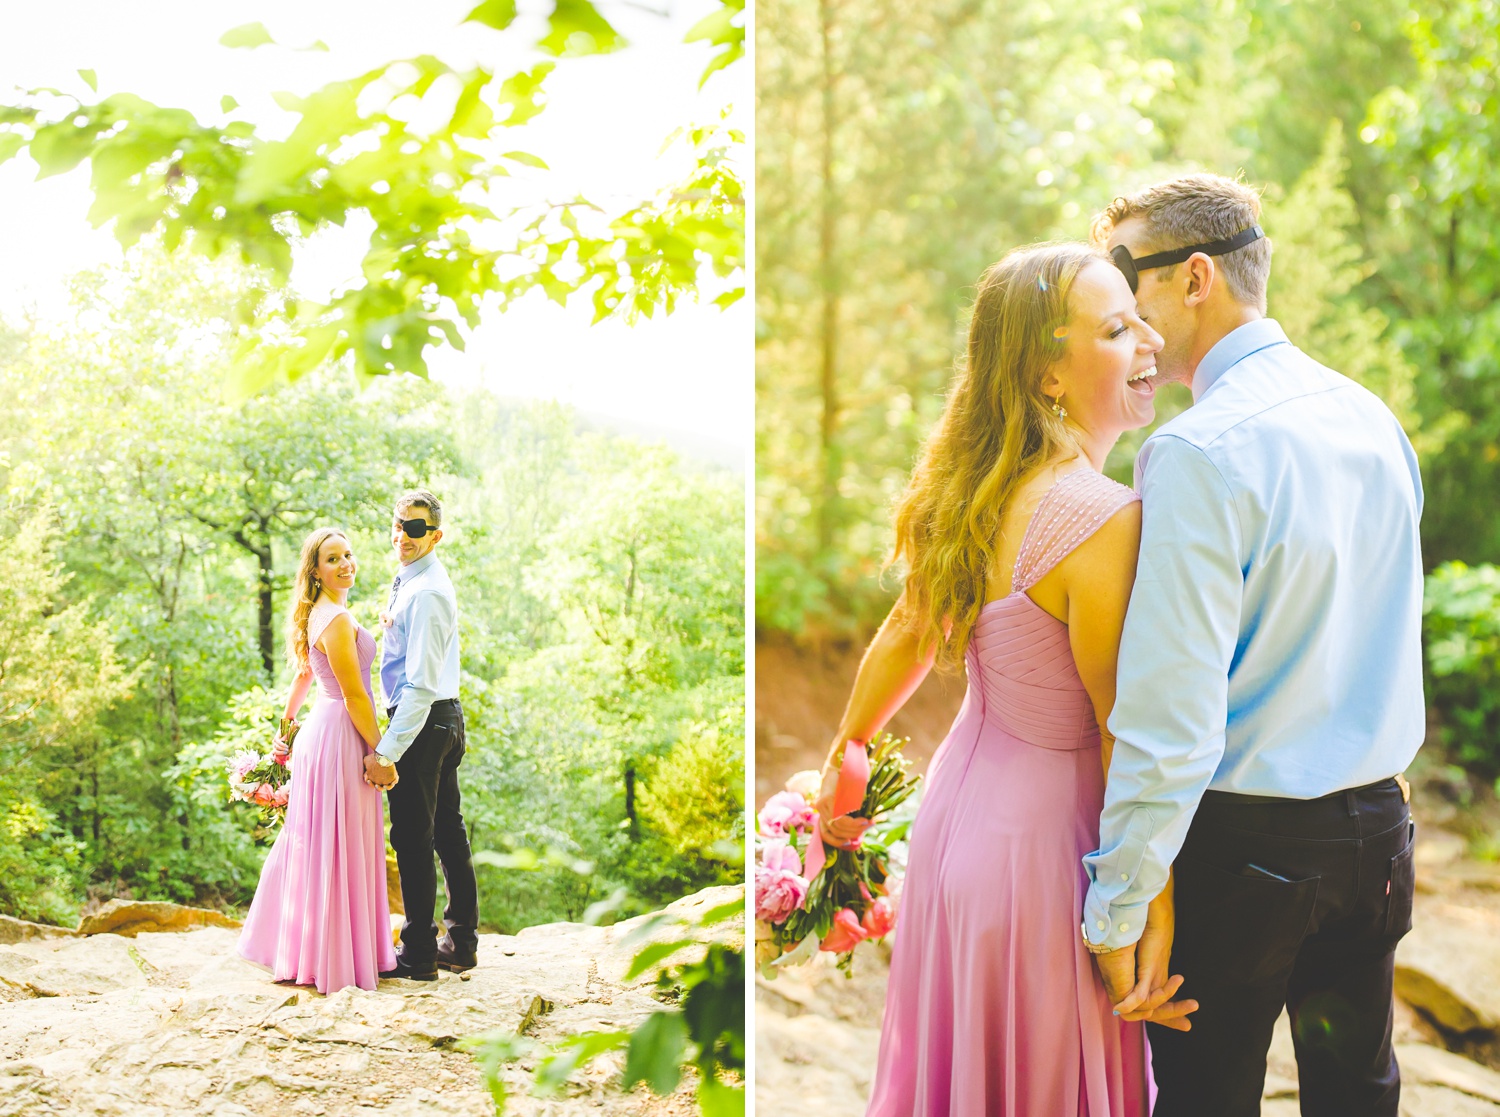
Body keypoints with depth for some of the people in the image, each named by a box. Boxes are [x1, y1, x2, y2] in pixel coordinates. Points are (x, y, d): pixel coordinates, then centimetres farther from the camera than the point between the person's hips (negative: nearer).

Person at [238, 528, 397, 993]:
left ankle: (295, 949, 25)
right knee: (339, 849, -3)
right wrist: (380, 752, -14)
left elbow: (303, 679, 24)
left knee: (314, 844, 16)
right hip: (341, 736, -10)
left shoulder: (319, 616, 13)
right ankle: (336, 961, 5)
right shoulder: (337, 620, -18)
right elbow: (354, 696, -19)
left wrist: (286, 727, 34)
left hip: (321, 729, 10)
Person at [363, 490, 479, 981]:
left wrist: (387, 751, -26)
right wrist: (393, 623, 11)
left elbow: (420, 683, -25)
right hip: (446, 717, 11)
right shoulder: (413, 582, 13)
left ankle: (418, 955, 5)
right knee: (447, 830, 15)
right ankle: (461, 944, 25)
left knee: (413, 838, -3)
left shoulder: (424, 593, -19)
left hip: (420, 720, -11)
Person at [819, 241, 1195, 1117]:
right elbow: (1126, 738, -21)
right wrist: (1155, 916, -12)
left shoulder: (973, 490, -2)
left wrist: (847, 752, 26)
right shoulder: (1106, 519, -26)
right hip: (1047, 837, -7)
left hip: (960, 805, 7)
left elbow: (905, 639, 10)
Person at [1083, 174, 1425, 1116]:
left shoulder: (1199, 453, -21)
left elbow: (1170, 717, -23)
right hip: (1377, 826, 8)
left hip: (1243, 840, -7)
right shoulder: (1374, 418, 5)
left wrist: (1116, 910, -17)